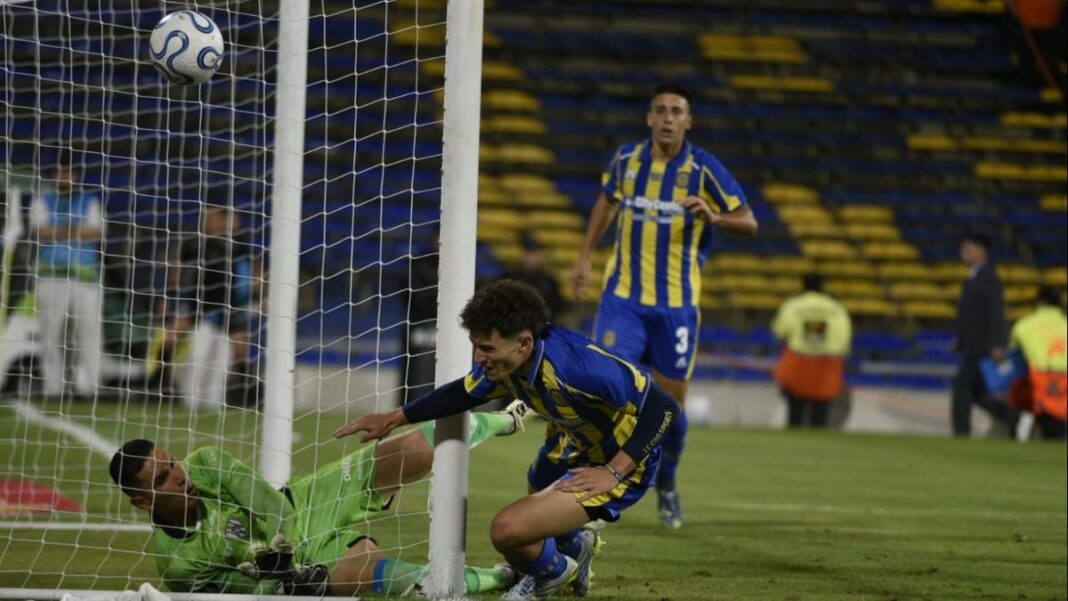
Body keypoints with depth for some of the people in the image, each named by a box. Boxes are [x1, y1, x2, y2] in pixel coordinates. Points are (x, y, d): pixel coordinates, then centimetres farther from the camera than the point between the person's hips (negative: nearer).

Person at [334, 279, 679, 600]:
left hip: (621, 465, -8)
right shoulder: (505, 359, -14)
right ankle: (577, 545, 59)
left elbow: (662, 407, -33)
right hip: (572, 450, 8)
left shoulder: (576, 366, -38)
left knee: (508, 531, -19)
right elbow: (465, 393, 9)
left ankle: (553, 572, 14)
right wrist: (394, 419, 5)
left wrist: (613, 473, -30)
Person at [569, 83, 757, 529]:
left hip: (677, 304, -1)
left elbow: (748, 223, -6)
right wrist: (584, 256, 18)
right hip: (623, 298, 1)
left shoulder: (703, 169, -8)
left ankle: (666, 484, 30)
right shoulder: (625, 160, 0)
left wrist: (713, 217, -26)